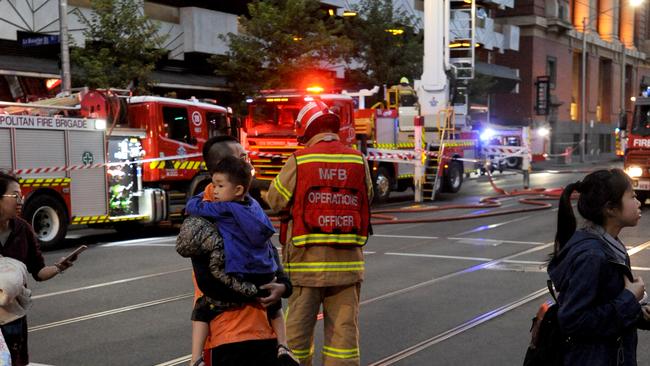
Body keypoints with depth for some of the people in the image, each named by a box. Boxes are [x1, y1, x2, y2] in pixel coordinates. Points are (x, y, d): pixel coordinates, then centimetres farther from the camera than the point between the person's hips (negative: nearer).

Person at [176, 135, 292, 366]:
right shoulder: (205, 214, -10)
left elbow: (269, 253, 16)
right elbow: (209, 279, -16)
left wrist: (282, 285, -4)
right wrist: (252, 294, -13)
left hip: (263, 329, 8)